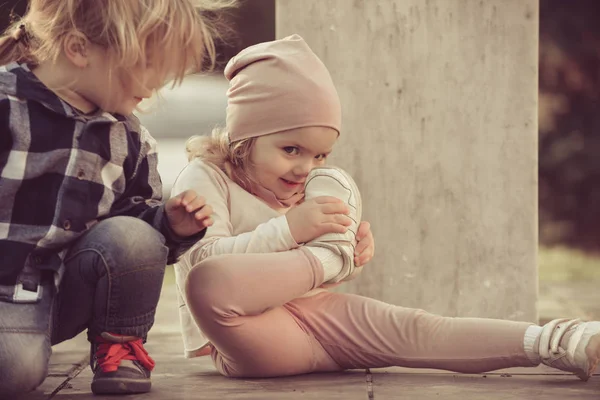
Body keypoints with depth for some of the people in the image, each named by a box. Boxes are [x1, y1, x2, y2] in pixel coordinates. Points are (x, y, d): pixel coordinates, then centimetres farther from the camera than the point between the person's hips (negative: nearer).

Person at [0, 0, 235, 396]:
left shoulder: (131, 139, 8)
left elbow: (132, 217, 17)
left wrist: (169, 225, -5)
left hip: (66, 292, 6)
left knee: (133, 237, -24)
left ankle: (119, 345, 1)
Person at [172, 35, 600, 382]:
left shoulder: (319, 185, 21)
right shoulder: (205, 179, -3)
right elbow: (202, 259, -21)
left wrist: (351, 256, -1)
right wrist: (288, 230, -23)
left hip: (315, 316, 6)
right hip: (246, 334, -6)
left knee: (416, 330, -17)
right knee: (209, 281, -41)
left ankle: (558, 343, -25)